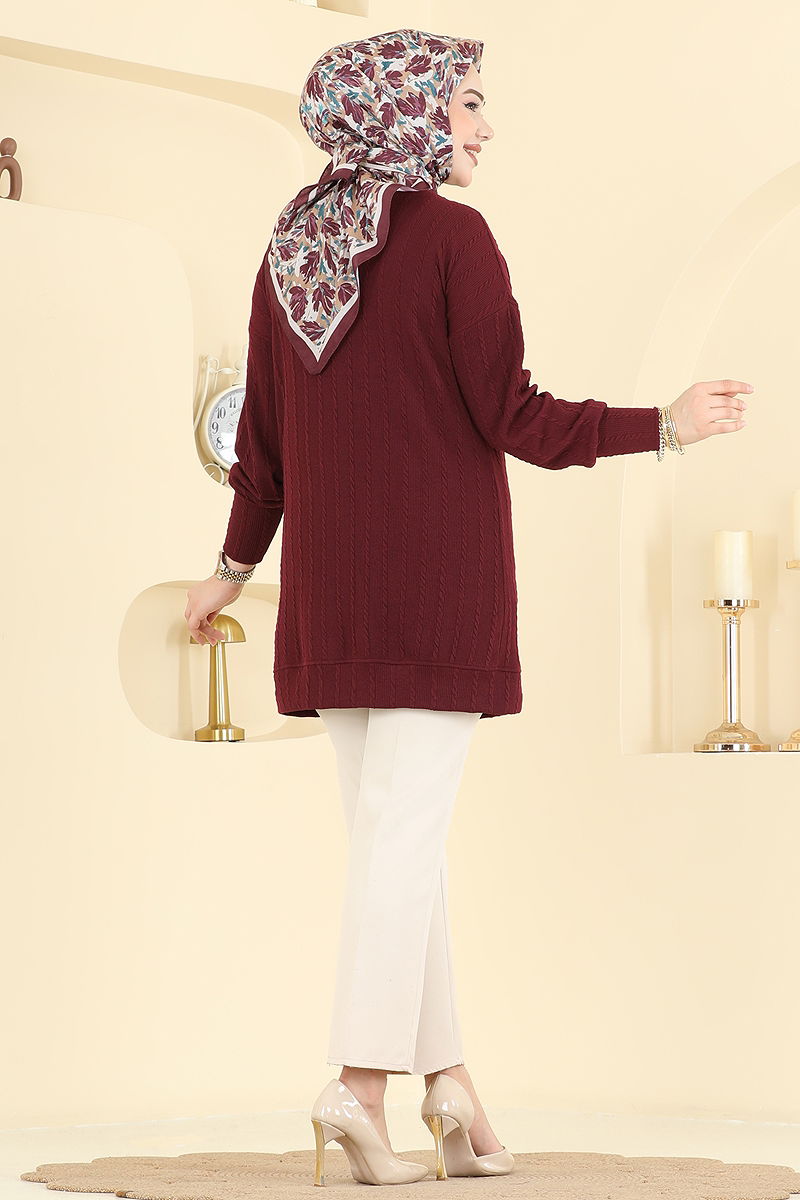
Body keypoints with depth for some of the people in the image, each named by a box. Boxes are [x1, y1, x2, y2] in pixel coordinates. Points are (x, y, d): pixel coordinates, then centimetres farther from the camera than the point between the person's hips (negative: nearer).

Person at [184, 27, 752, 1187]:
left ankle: (447, 1076, 13)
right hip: (438, 572, -6)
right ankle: (361, 1081, -9)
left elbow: (264, 438, 12)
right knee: (408, 827, -4)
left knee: (391, 829, 10)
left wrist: (235, 565, 25)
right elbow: (513, 419, -12)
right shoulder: (452, 236, -9)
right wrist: (665, 426, -4)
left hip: (329, 585, 6)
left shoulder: (291, 247, 9)